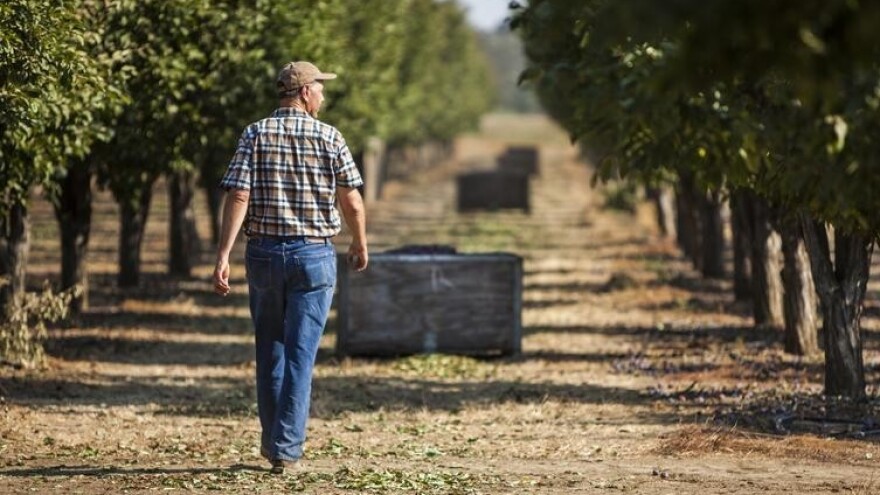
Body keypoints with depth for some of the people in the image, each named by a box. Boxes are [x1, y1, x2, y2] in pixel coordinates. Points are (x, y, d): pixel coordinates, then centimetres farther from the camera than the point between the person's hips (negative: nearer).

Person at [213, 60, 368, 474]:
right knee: (300, 354, 0)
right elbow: (352, 202, -1)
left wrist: (223, 256, -10)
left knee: (270, 352, 14)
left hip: (264, 253, 2)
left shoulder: (256, 135, -1)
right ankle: (287, 448, -4)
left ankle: (272, 442, 23)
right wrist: (360, 245, 16)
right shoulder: (329, 138, -3)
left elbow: (238, 196, -9)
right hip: (314, 254, -2)